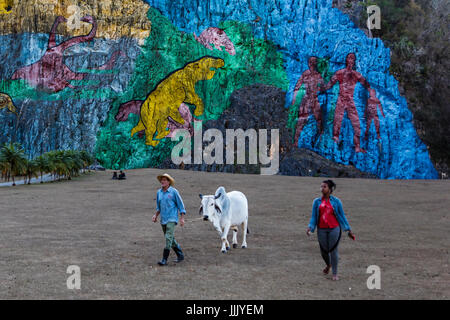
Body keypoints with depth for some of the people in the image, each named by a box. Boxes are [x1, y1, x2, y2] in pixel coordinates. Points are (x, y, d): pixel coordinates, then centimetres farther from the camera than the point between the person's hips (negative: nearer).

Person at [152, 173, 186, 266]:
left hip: (172, 219, -7)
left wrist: (182, 218, -7)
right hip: (163, 220, 7)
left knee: (168, 238, -15)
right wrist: (156, 215, 8)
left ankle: (164, 259, -15)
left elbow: (180, 205, -3)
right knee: (171, 239, 13)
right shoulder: (159, 192, 10)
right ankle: (180, 255, 27)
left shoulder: (174, 192, -7)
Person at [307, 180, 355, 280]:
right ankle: (328, 265, 41)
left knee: (333, 251, -2)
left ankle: (335, 274, 11)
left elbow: (342, 216, 5)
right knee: (324, 251, 9)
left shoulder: (336, 201, -1)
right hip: (321, 230, 2)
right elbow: (313, 216, 5)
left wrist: (349, 229, 5)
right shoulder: (316, 202, 3)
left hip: (334, 229, -2)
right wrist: (310, 227, -11)